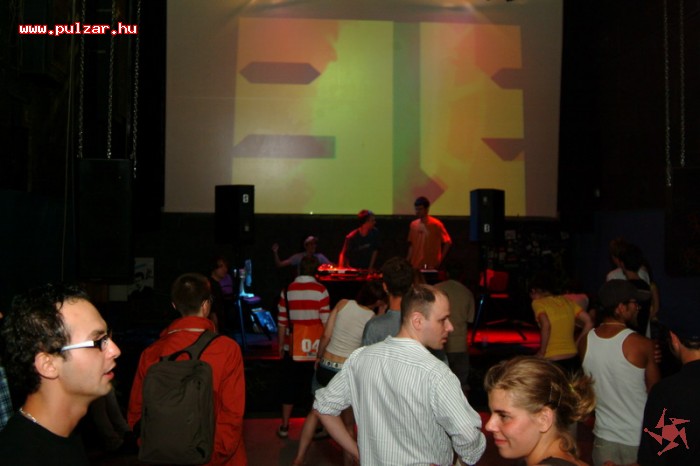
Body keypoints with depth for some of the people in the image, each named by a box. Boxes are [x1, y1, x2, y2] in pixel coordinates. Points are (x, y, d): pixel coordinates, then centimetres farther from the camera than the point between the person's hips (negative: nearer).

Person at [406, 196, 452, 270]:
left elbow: (447, 242, -5)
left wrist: (439, 259, -8)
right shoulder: (413, 224, 8)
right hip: (415, 266, 5)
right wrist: (408, 262, 7)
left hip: (431, 266, -5)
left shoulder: (436, 224, -7)